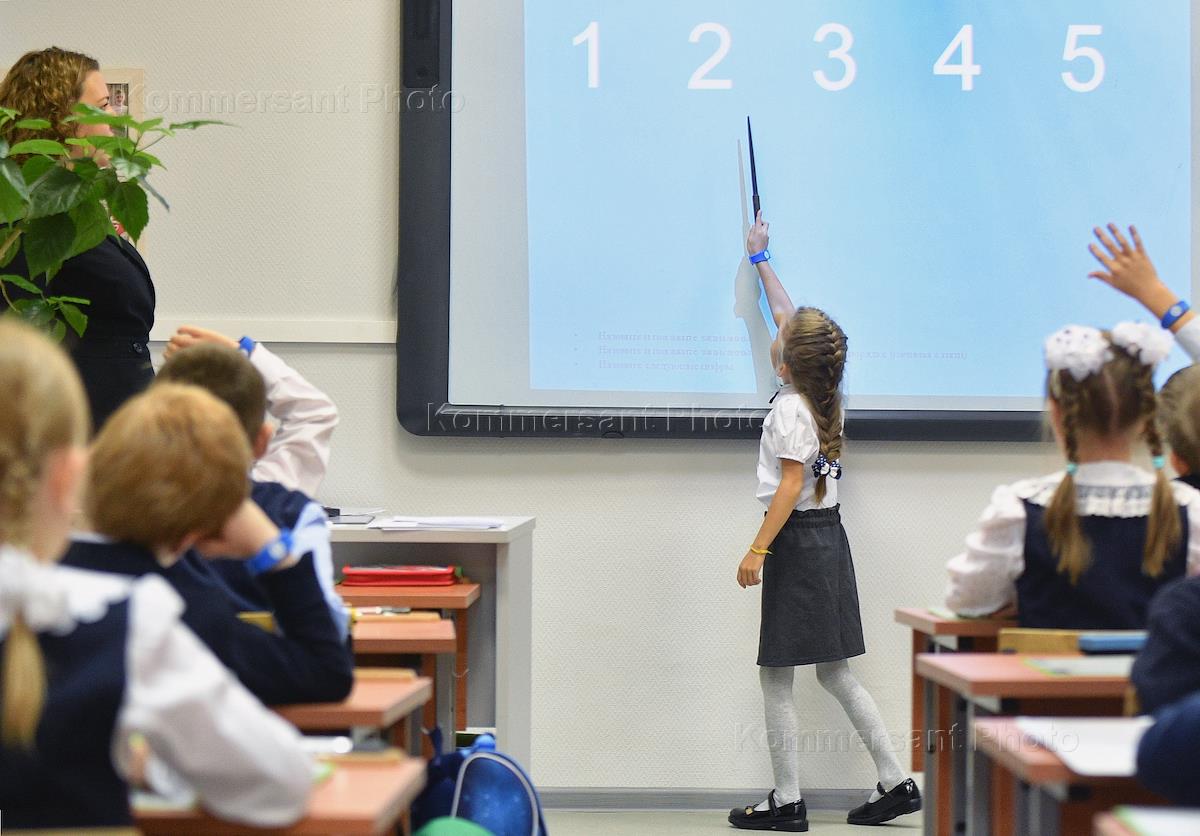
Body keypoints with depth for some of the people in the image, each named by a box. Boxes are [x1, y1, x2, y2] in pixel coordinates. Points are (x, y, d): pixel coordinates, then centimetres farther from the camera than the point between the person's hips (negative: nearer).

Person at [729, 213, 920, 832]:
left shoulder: (790, 409, -15)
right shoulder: (819, 395, 9)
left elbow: (791, 486, -20)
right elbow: (788, 316, 23)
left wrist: (757, 551, -19)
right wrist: (759, 259, 34)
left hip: (799, 541, -9)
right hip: (828, 536, 9)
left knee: (776, 678, -1)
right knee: (834, 673, 14)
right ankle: (895, 782, 13)